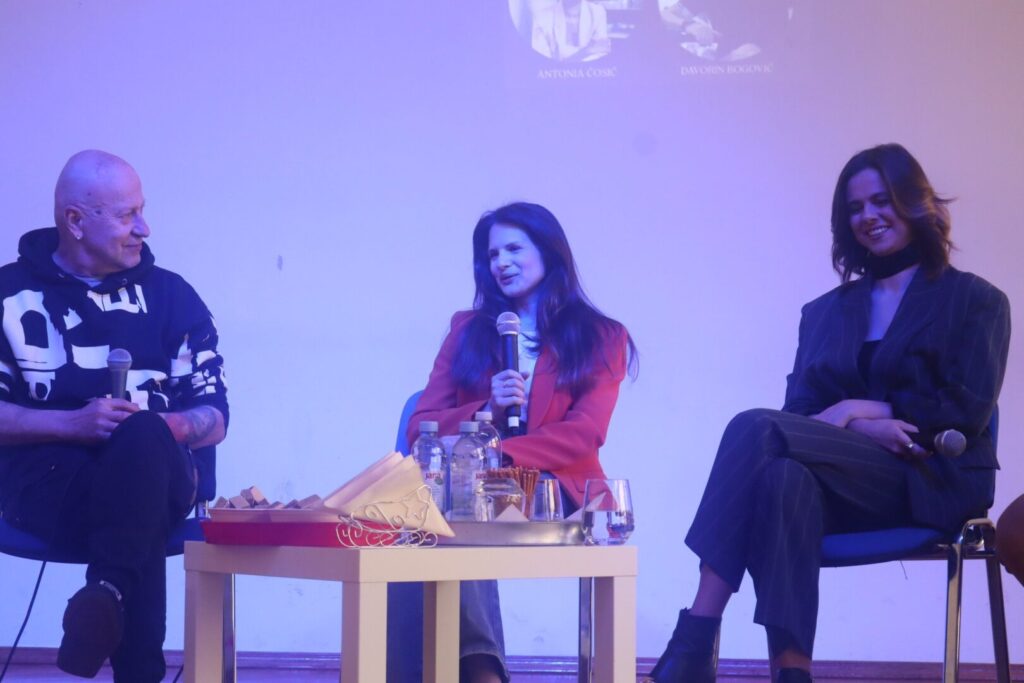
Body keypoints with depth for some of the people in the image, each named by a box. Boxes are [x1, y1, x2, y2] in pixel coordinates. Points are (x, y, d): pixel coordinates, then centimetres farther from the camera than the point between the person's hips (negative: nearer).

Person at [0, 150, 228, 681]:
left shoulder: (170, 295, 15)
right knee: (143, 523, -38)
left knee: (143, 436, -37)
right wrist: (76, 423, -15)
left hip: (154, 472, 2)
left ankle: (108, 592, -47)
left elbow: (214, 417, 13)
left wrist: (167, 428, -11)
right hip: (48, 477, -2)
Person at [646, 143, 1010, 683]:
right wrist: (860, 429, -13)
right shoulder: (824, 312, 23)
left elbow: (967, 411, -2)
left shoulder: (977, 302, 11)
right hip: (848, 487, 4)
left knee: (754, 429, -29)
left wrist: (861, 408, -9)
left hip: (931, 484, -4)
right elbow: (799, 411, 9)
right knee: (783, 475, -36)